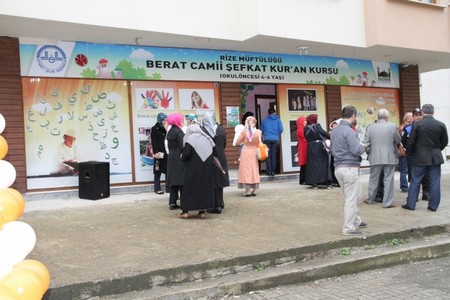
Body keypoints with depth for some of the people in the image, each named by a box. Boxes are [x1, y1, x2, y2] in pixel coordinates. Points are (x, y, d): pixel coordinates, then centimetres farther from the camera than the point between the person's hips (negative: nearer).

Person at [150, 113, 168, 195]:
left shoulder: (166, 129, 15)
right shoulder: (154, 129, 0)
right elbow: (154, 142, -8)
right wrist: (155, 152, -15)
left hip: (166, 153, 4)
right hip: (159, 153, -4)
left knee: (168, 171, 3)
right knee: (158, 171, 1)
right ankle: (157, 188, 8)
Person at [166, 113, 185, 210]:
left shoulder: (169, 131, 11)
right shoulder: (179, 131, -14)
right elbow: (182, 146, -19)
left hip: (171, 158, 8)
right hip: (179, 158, -8)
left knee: (173, 180, 11)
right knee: (181, 181, -3)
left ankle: (172, 203, 13)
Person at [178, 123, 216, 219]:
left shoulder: (190, 139, -7)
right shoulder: (207, 138, 10)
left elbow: (186, 153, -18)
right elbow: (213, 153, 7)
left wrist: (182, 156, 2)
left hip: (193, 168, -4)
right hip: (207, 168, 5)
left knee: (189, 187, 4)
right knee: (205, 187, 10)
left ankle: (185, 211, 4)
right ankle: (202, 211, 9)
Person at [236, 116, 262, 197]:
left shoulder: (244, 132, -11)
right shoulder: (258, 132, -7)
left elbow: (238, 142, -3)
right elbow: (260, 141, 7)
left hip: (245, 151, -2)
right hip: (254, 152, 2)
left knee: (246, 170, 1)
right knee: (254, 170, 9)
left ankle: (248, 190, -4)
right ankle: (253, 190, 11)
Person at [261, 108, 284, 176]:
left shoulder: (264, 120, 8)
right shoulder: (278, 120, 6)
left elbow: (262, 131, 13)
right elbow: (281, 129, -1)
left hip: (267, 139, 0)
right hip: (275, 139, 0)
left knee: (268, 156, 2)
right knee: (274, 156, 3)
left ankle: (269, 171, -2)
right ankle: (273, 171, 1)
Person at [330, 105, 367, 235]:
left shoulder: (335, 130, 10)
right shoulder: (349, 131, -17)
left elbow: (332, 150, 18)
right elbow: (356, 151, -21)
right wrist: (363, 147, -1)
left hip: (338, 167, 9)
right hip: (350, 168, -9)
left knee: (350, 198, 21)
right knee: (352, 199, 0)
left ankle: (356, 221, 33)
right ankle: (349, 228, 6)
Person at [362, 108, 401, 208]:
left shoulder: (370, 127, -2)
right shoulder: (392, 126, -6)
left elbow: (366, 143, -1)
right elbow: (398, 141, 4)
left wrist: (369, 153, 14)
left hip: (375, 158, 2)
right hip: (390, 158, -2)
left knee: (374, 179, 15)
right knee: (388, 180, 4)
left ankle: (370, 199, 27)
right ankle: (387, 203, 6)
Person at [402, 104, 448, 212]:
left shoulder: (417, 124, -9)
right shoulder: (441, 125, -2)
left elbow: (411, 142, -7)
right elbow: (444, 142, 4)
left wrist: (411, 153, 10)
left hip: (419, 157, -1)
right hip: (435, 157, 2)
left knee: (415, 181, 6)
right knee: (434, 182, 7)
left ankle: (410, 204, 9)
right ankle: (433, 205, 11)